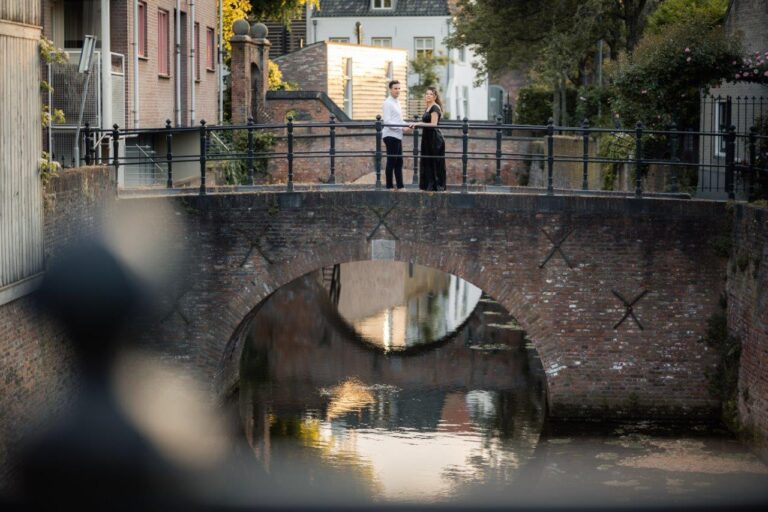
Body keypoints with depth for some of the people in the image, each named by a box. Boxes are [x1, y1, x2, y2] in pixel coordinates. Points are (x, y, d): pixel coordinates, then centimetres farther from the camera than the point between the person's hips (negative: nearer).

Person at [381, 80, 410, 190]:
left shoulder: (397, 102, 17)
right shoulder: (388, 103, -11)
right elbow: (387, 122, -18)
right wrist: (402, 127, -22)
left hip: (397, 136, 9)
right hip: (391, 136, -9)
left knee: (399, 162, 10)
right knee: (391, 162, -5)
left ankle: (400, 186, 14)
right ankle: (389, 186, 0)